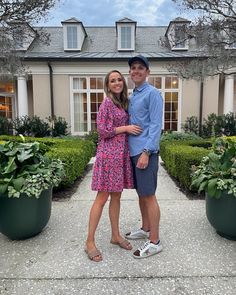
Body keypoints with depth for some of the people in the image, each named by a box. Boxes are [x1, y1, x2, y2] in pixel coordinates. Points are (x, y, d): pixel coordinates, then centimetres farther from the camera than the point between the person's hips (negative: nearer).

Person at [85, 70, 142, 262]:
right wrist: (126, 128, -11)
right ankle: (90, 242, 9)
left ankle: (115, 235, 27)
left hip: (122, 154, 7)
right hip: (109, 153, -7)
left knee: (116, 196, 13)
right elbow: (103, 131, -13)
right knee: (102, 198, -3)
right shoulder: (107, 103, -7)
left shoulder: (123, 103, 16)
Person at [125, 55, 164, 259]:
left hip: (145, 152, -8)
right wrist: (133, 151, 14)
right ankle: (146, 229, 34)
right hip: (133, 151, 9)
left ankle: (154, 242, 9)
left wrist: (146, 152, -22)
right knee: (141, 193, 17)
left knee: (149, 196, -3)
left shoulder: (153, 93, -7)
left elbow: (156, 125, -14)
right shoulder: (132, 97, 18)